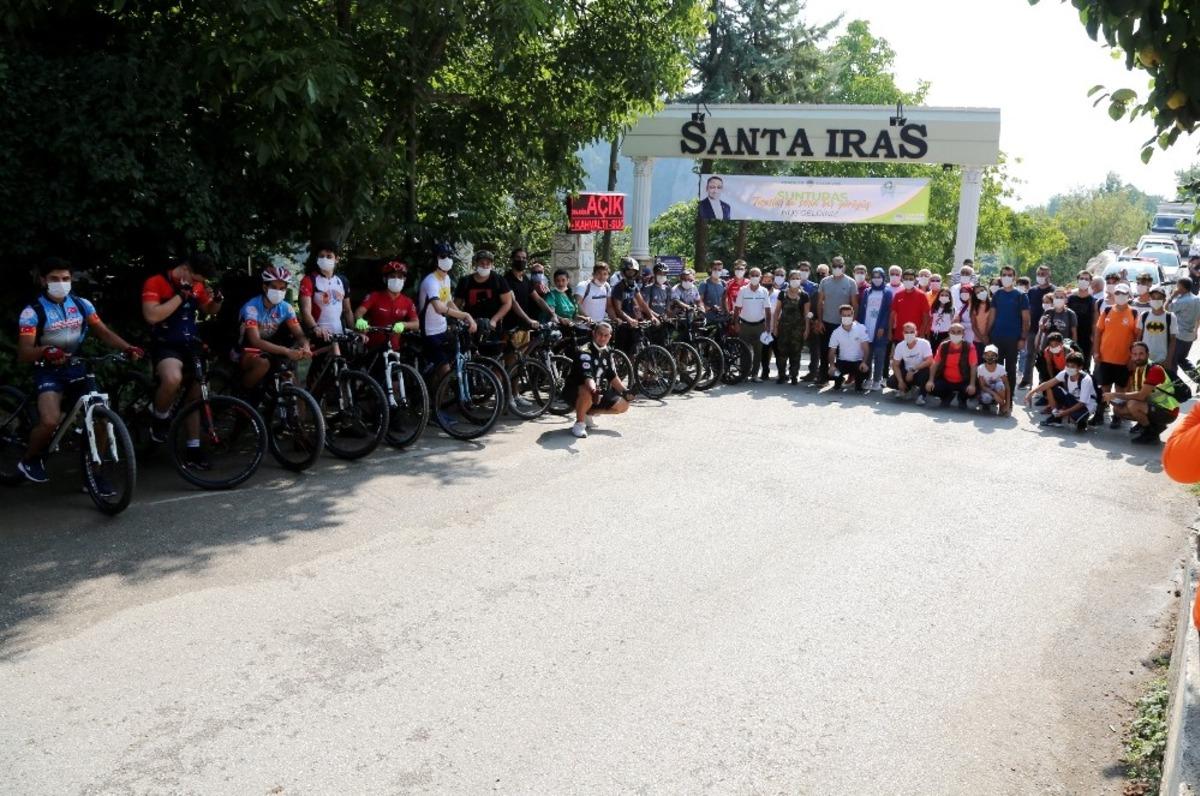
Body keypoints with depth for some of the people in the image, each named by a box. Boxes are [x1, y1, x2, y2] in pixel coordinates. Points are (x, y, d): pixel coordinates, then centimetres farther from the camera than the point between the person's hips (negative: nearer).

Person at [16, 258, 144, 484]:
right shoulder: (32, 312, -9)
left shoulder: (81, 304, 3)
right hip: (49, 372, -4)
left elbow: (103, 332, -1)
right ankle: (29, 459, 7)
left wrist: (128, 348, -20)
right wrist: (46, 351, -40)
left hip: (78, 368, 4)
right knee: (50, 421, -26)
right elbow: (24, 354, -17)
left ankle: (92, 473, 2)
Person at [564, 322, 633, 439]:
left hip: (598, 391, 8)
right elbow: (587, 376, -35)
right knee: (588, 393, -42)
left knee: (623, 405, -5)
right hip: (574, 392, -8)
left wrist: (625, 391, -2)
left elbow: (612, 376, 12)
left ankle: (588, 413, 12)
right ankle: (579, 423, -17)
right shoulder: (584, 351, -21)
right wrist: (594, 391, -54)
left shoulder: (607, 352, 5)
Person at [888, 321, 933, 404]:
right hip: (907, 372, 4)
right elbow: (896, 365, -5)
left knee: (926, 370, -38)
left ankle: (921, 395, -14)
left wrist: (913, 370, -33)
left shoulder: (924, 343, -20)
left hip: (920, 372, -4)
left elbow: (929, 361, -28)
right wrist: (900, 381, -17)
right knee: (891, 382, -18)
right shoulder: (900, 346, -10)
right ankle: (908, 389, 14)